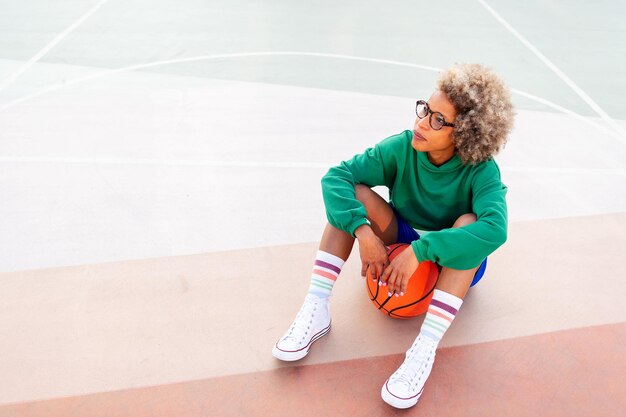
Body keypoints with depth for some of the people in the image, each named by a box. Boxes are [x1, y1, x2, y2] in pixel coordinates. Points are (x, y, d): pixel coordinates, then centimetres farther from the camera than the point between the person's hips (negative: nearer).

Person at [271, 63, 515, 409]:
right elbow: (336, 176, -25)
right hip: (401, 244, 2)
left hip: (454, 263, -2)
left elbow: (495, 228, -44)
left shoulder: (481, 171, -25)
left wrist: (419, 251, -48)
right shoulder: (402, 148, -19)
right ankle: (316, 309, -25)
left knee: (469, 223, -36)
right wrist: (364, 232, -39)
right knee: (353, 194, -23)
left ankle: (424, 349, -38)